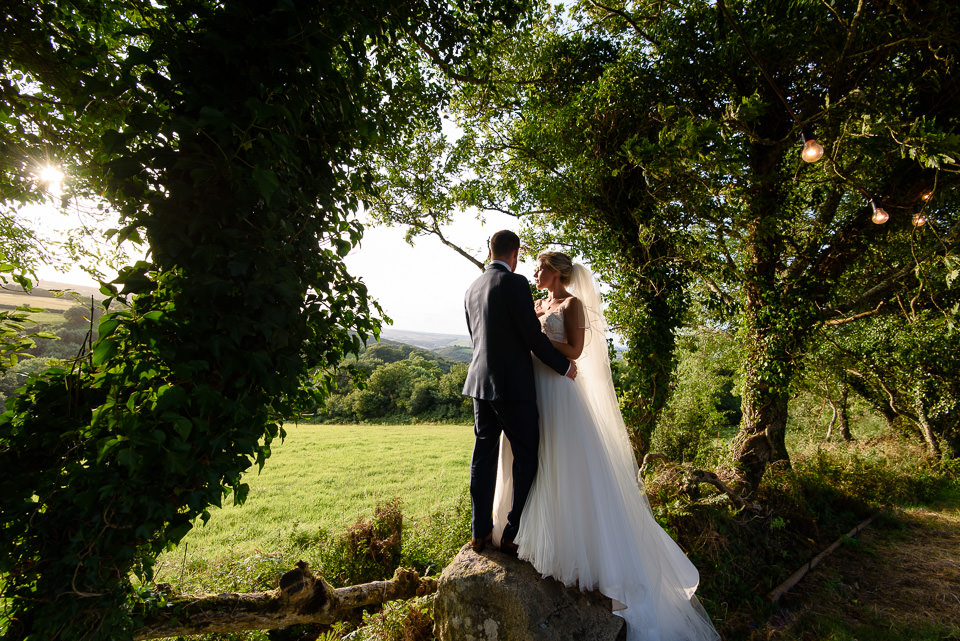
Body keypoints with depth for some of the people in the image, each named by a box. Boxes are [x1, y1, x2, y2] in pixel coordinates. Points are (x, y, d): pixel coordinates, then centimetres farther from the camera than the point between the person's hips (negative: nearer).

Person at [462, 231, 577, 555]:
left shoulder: (472, 290, 11)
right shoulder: (515, 283, -11)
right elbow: (533, 336, -14)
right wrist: (565, 365, 0)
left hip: (480, 382, 7)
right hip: (513, 385, -7)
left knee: (484, 456, 13)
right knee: (526, 457, 7)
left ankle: (480, 532, 24)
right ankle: (513, 534, 14)